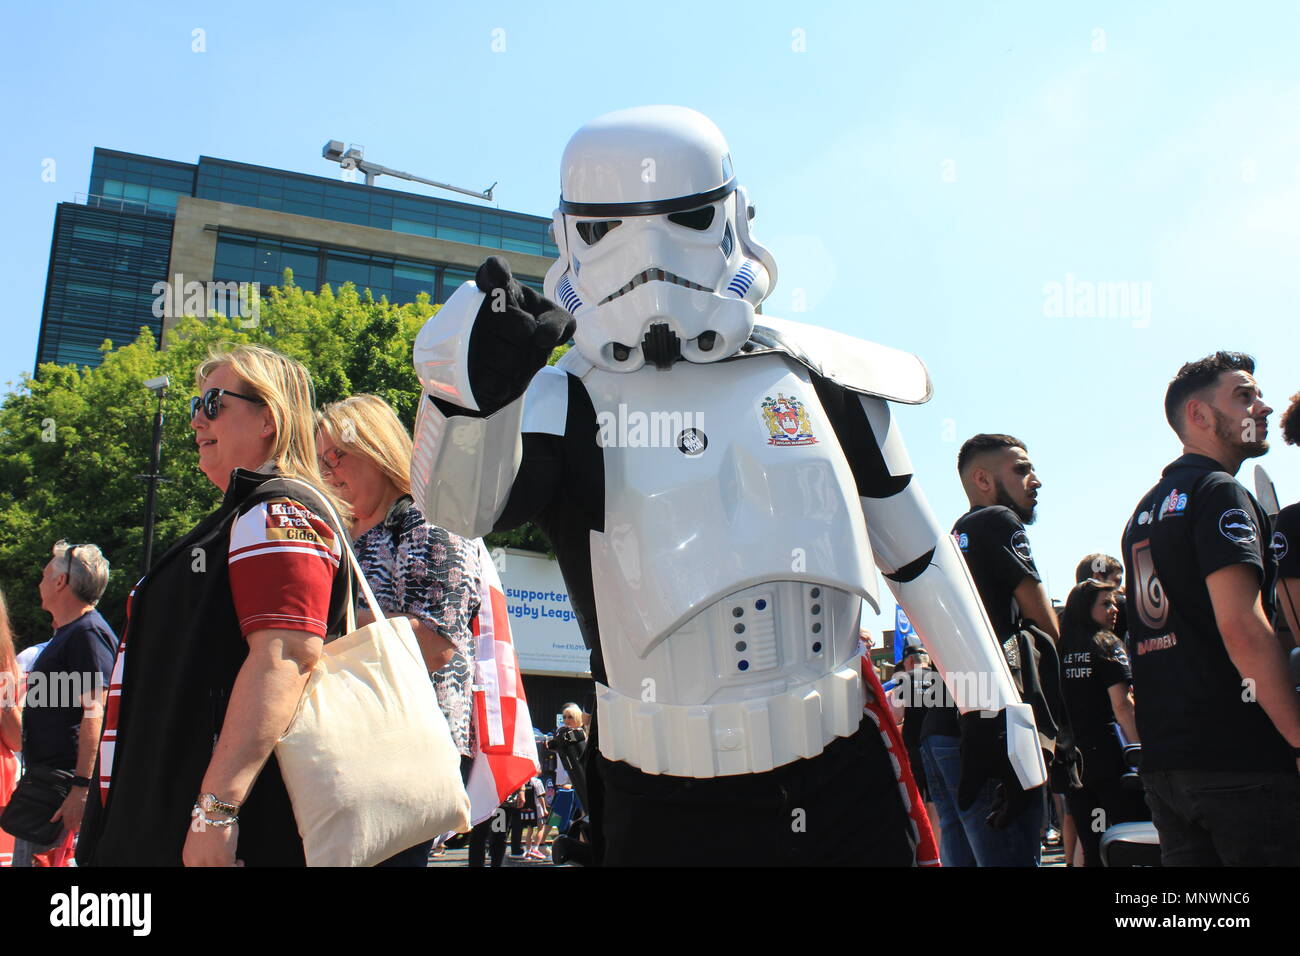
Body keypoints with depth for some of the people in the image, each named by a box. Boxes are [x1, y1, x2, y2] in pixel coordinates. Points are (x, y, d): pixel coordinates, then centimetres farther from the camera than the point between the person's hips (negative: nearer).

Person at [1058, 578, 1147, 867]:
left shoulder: (1060, 648, 9)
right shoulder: (1108, 645, -5)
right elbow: (1121, 705, -14)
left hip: (1069, 756, 6)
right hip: (1107, 753, -5)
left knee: (1090, 848, 12)